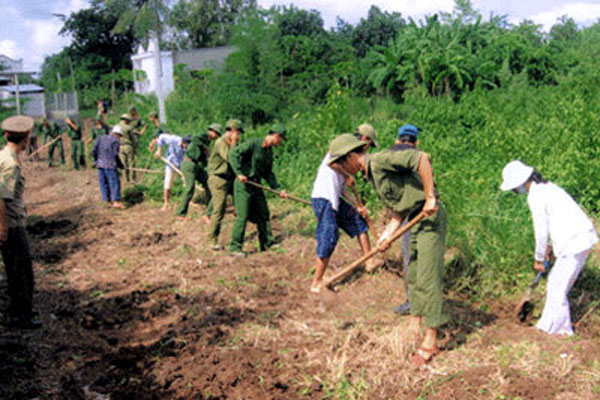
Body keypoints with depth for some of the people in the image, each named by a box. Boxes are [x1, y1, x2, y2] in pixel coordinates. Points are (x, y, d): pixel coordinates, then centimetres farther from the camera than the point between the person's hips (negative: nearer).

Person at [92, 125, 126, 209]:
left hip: (100, 165, 6)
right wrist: (120, 164, 3)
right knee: (114, 183, -3)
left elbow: (94, 152, 9)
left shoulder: (101, 138, 15)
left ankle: (108, 201, 16)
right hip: (110, 165, -6)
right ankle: (116, 201, -8)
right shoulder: (116, 140, 0)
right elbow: (115, 154, -10)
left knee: (104, 183, 11)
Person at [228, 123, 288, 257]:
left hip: (256, 185, 8)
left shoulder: (269, 152, 12)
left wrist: (278, 189, 9)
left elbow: (268, 173, 18)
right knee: (242, 216, -8)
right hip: (243, 184, -8)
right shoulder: (253, 143, -13)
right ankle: (235, 247, 1)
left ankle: (267, 243, 25)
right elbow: (233, 154, -20)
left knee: (263, 214, 12)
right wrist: (239, 173, -28)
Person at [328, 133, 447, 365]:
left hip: (431, 216, -10)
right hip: (417, 220, 10)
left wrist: (430, 197, -25)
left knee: (427, 279, -7)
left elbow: (422, 158, -26)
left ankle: (430, 342, -1)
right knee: (413, 277, 17)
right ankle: (415, 323, 32)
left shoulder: (381, 160, -16)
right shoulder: (371, 176, 14)